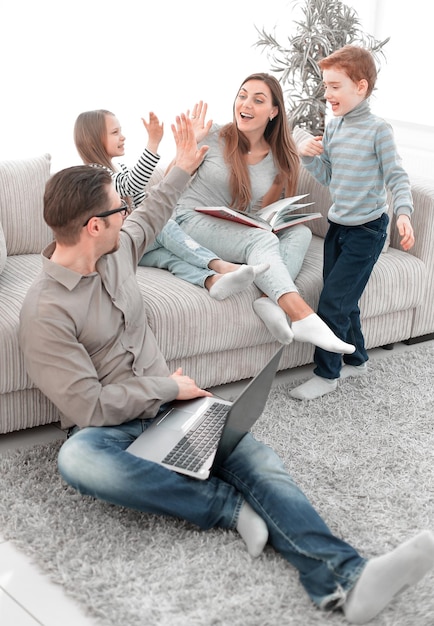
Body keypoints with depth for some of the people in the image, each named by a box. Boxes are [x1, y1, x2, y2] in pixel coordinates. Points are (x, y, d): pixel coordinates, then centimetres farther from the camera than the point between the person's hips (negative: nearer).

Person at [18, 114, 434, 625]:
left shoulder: (116, 248, 6)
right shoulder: (45, 311, -17)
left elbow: (151, 213, 31)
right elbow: (89, 407, -19)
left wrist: (183, 166, 40)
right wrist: (168, 386, -9)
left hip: (169, 402, 6)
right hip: (109, 429, -5)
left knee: (254, 455, -22)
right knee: (76, 460, -41)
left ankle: (343, 580, -39)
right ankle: (230, 506, -30)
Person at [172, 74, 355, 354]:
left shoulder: (281, 160, 6)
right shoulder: (213, 137, -4)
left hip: (242, 233, 5)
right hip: (195, 221, -5)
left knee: (301, 231, -19)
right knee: (262, 240, -32)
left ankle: (272, 300, -41)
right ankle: (304, 318, -47)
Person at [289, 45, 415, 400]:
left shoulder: (378, 130, -14)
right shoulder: (334, 127, 6)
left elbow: (397, 177, -13)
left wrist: (403, 214, -29)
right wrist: (308, 156, -5)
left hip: (366, 230, -7)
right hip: (338, 225, 7)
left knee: (333, 302, -8)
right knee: (343, 301, 14)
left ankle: (327, 374, 6)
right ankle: (356, 360, 33)